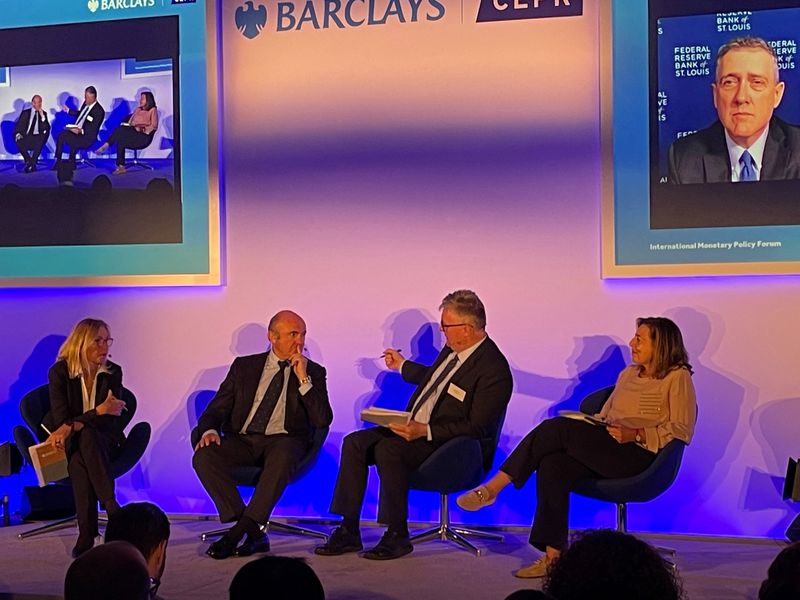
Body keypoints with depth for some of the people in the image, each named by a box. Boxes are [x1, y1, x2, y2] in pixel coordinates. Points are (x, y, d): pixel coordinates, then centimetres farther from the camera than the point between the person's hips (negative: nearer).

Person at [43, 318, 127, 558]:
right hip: (67, 443, -1)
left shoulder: (112, 372, 0)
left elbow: (113, 418, -9)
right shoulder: (59, 372, -5)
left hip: (103, 442, 1)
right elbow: (61, 419, -9)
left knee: (87, 436, -36)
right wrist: (98, 411, -21)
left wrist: (73, 426, -24)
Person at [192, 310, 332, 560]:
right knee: (203, 456, -28)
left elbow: (323, 420, -3)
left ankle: (238, 531, -32)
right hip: (242, 440, 2)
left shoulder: (313, 372, 9)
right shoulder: (244, 366, 13)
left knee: (283, 457, -39)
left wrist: (304, 380, -11)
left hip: (284, 441, -2)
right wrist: (210, 431, -13)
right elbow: (216, 409, 10)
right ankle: (253, 532, -26)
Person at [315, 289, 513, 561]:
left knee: (388, 449, -32)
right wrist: (402, 365, 35)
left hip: (451, 447, -9)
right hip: (414, 428, 9)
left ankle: (397, 536, -18)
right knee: (354, 443, -7)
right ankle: (348, 532, -6)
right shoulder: (453, 350, 8)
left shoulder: (494, 369, -20)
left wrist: (425, 431, -29)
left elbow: (476, 428, -22)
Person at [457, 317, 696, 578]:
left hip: (639, 453, -7)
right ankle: (553, 555, -23)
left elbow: (682, 430, -6)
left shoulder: (678, 377, 2)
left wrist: (636, 434, -16)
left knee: (556, 428, -25)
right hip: (605, 449, 7)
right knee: (552, 466, -25)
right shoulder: (629, 373, 25)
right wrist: (587, 428, 6)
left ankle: (492, 488, -21)